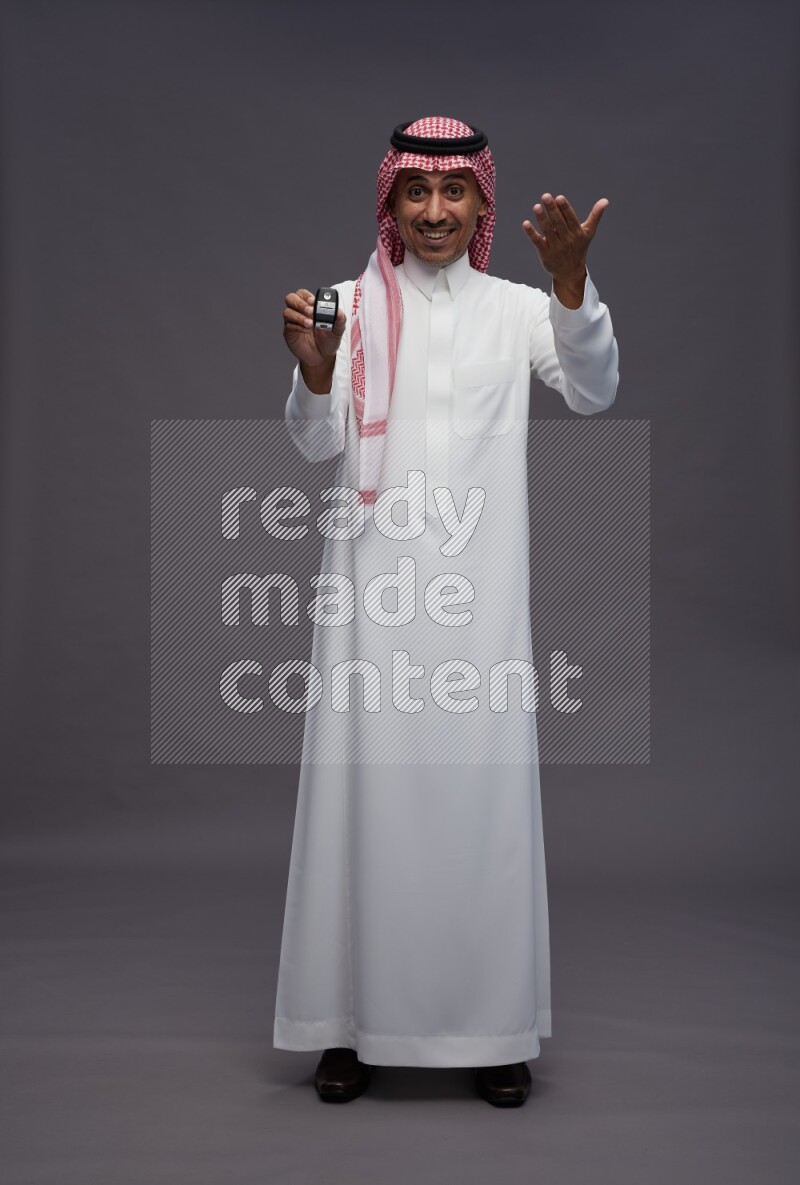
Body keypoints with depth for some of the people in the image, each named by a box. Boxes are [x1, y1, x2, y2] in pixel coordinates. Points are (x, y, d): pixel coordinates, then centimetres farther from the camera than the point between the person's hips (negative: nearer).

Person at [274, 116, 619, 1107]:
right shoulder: (352, 305, 7)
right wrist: (314, 367, -20)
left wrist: (571, 281, -26)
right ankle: (354, 1022, 15)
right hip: (373, 585, 0)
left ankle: (493, 1028, 15)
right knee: (366, 789, 2)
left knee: (484, 791, 2)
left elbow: (593, 392, -10)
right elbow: (319, 445, 0)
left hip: (479, 588, 0)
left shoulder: (519, 309, 8)